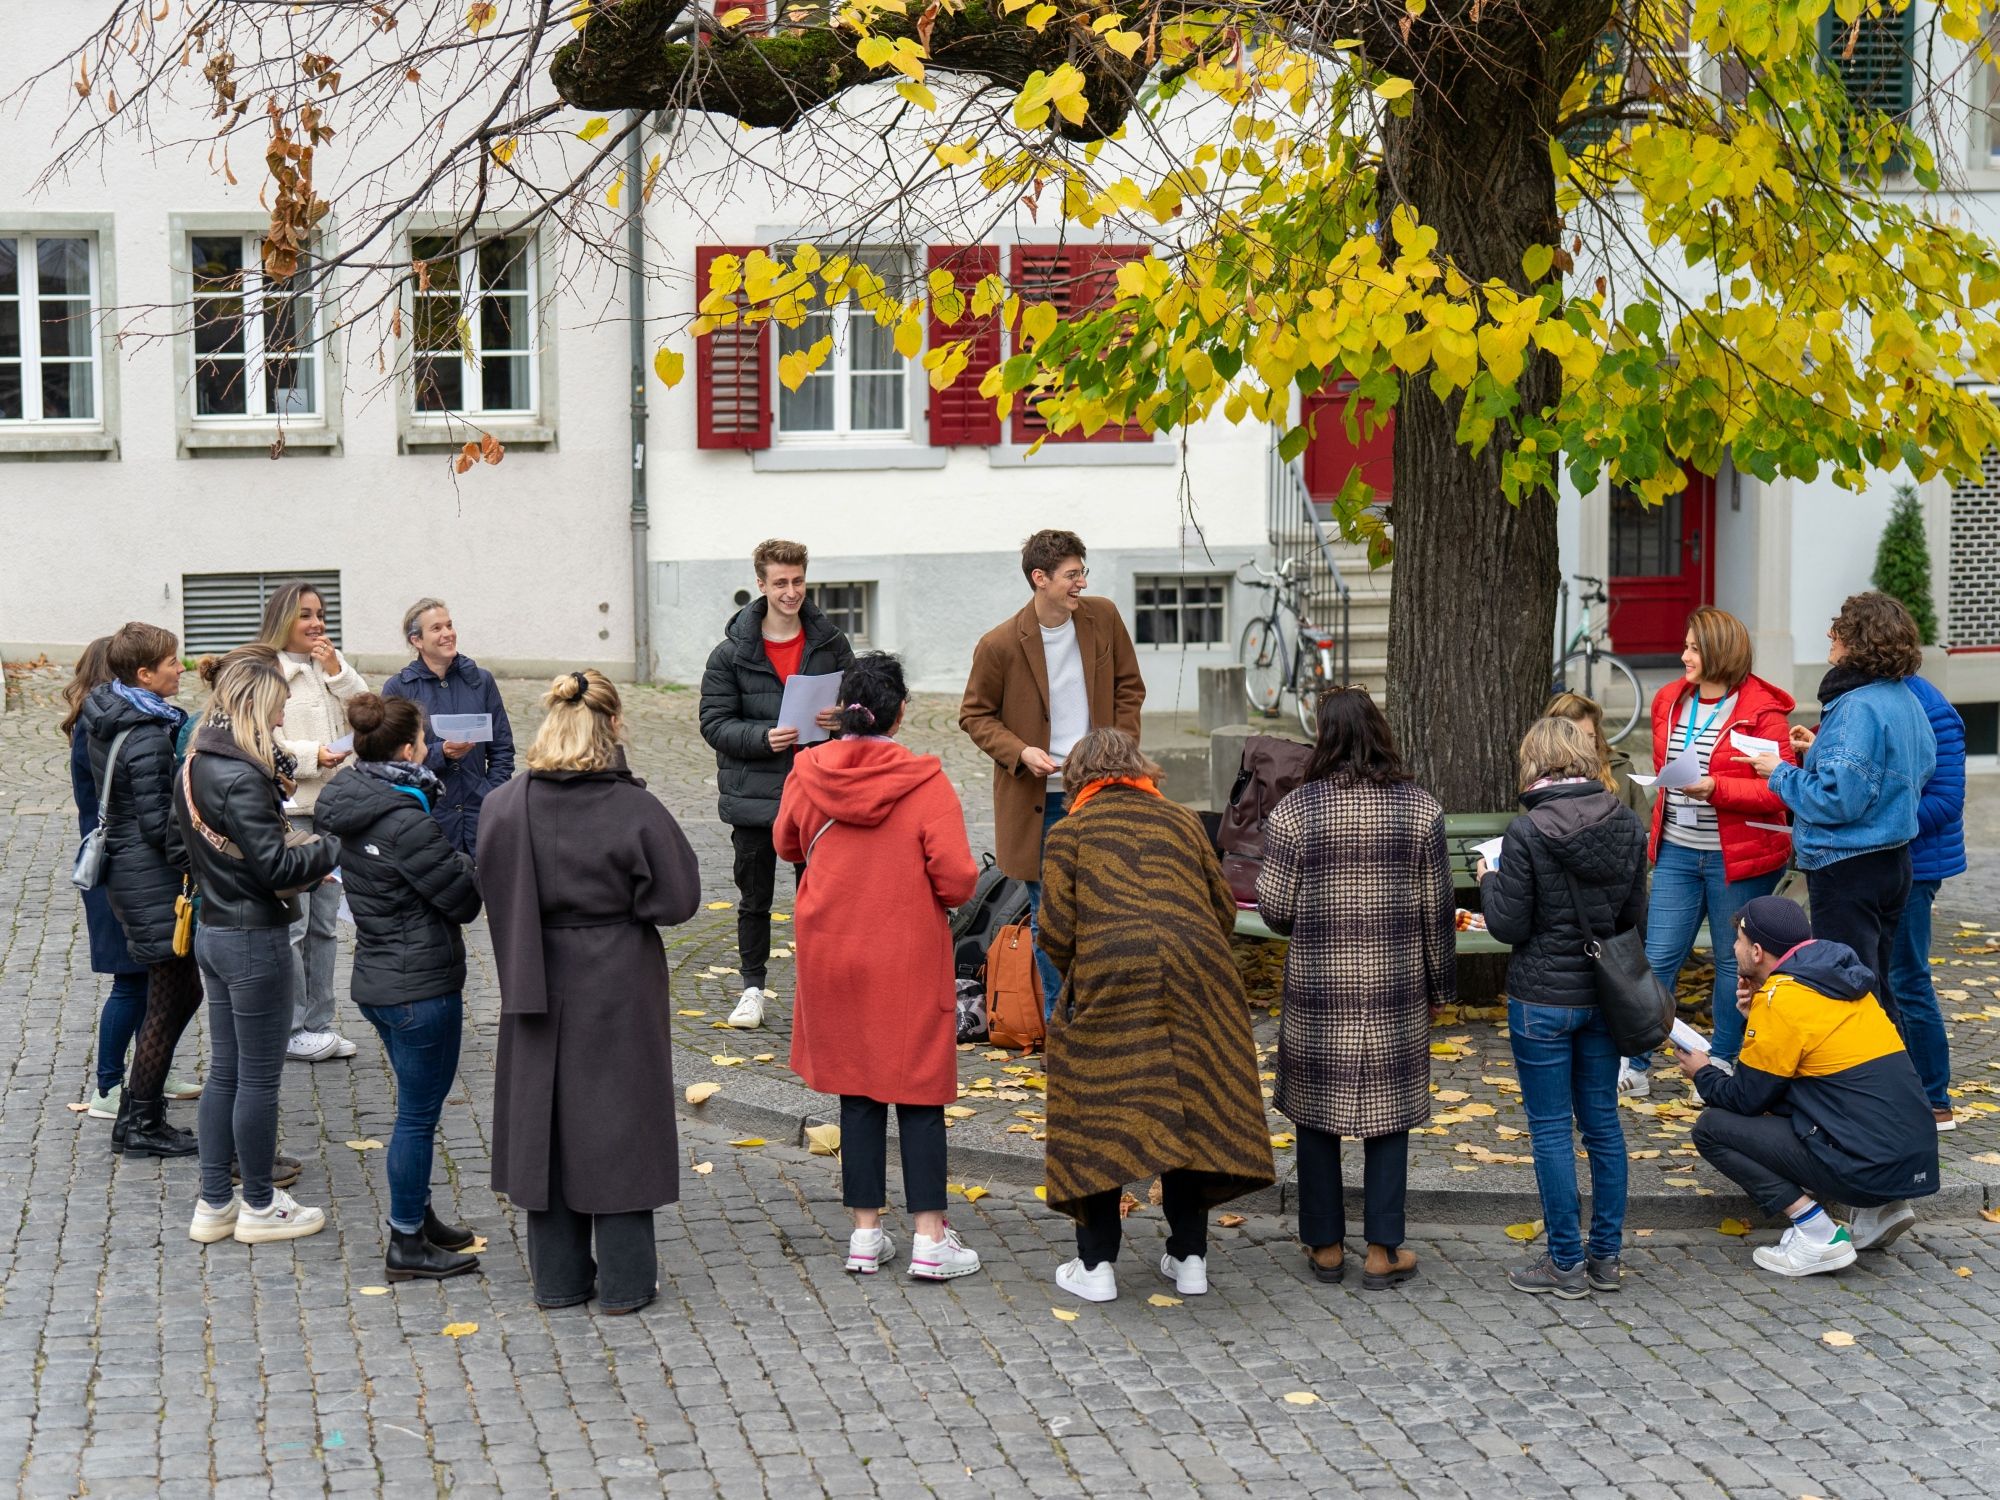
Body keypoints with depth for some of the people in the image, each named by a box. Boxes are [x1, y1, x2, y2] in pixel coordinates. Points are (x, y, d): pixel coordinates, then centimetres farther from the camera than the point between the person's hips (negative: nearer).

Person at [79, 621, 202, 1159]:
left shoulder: (104, 717, 8)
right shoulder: (148, 737, -22)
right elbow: (160, 823, -22)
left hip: (127, 867, 10)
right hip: (154, 878, -10)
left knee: (180, 992, 18)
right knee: (172, 1001, 1)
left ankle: (138, 1109, 25)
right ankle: (139, 1125, 8)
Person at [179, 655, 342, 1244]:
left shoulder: (195, 767, 7)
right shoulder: (241, 778, -23)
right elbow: (276, 866, -23)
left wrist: (303, 848, 5)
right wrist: (334, 845, -11)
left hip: (214, 927, 9)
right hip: (255, 938, -9)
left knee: (225, 1071, 16)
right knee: (259, 1077, 4)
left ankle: (214, 1203, 22)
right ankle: (260, 1206, 15)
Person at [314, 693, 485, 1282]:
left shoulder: (356, 808, 4)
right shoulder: (406, 821, -23)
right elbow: (464, 900, -16)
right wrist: (470, 864, 1)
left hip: (376, 980, 9)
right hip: (422, 987, -9)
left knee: (417, 1107, 22)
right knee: (419, 1114, 2)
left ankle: (418, 1216, 35)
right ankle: (407, 1245, 11)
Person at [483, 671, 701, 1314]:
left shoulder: (503, 808, -8)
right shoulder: (634, 810, -17)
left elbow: (494, 897, 0)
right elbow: (677, 899, -12)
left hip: (538, 990, 3)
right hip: (619, 989, -3)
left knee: (544, 1121, 14)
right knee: (618, 1122, 8)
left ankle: (558, 1276, 21)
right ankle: (624, 1279, 14)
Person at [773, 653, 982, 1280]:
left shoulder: (808, 775, -5)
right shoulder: (925, 783, -16)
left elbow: (786, 845, 13)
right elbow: (957, 879, -18)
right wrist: (927, 893, 4)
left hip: (831, 955, 3)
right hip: (908, 959, -3)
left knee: (856, 1091, 12)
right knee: (919, 1091, 5)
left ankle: (865, 1233, 16)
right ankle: (930, 1238, 6)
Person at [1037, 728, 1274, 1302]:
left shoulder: (1070, 831, 10)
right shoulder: (1182, 821, 20)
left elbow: (1057, 930, 1)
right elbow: (1224, 910, 17)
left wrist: (1073, 980, 18)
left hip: (1109, 980, -3)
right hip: (1198, 976, 3)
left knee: (1099, 1121, 5)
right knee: (1190, 1113, 12)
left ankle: (1096, 1265, 6)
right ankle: (1189, 1259, 16)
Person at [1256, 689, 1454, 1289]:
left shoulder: (1295, 811, -8)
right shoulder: (1419, 809, -3)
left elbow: (1275, 910, -5)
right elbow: (1437, 909, 0)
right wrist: (1441, 984, 12)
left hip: (1318, 989, -1)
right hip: (1397, 991, 1)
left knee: (1316, 1115, 12)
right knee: (1389, 1116, 10)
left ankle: (1326, 1246, 19)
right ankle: (1382, 1251, 12)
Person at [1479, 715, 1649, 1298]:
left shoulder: (1527, 833, -17)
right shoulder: (1627, 826, -1)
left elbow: (1510, 927, -13)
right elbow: (1634, 918, 6)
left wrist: (1490, 880, 4)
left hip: (1543, 998, -5)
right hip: (1605, 994, 5)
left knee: (1551, 1128, 4)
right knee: (1602, 1121, 14)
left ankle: (1566, 1262, 9)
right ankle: (1605, 1255, 21)